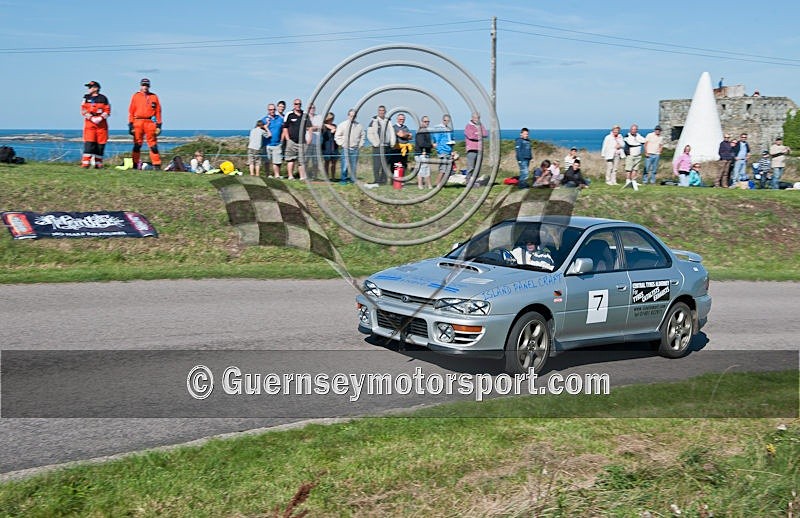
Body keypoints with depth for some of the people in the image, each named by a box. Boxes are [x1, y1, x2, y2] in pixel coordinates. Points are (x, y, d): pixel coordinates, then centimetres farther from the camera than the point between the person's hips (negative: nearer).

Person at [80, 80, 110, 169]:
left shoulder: (103, 98, 7)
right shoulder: (86, 98, 11)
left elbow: (107, 111, 4)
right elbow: (83, 110, 5)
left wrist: (100, 118, -12)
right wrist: (91, 118, -10)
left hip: (101, 123, 0)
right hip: (89, 122, 0)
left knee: (100, 144, 1)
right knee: (89, 143, -10)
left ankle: (98, 163, 10)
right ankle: (86, 162, -11)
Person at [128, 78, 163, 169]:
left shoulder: (154, 97, 10)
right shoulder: (135, 96, 10)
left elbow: (158, 111, 8)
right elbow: (131, 111, 8)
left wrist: (159, 125, 1)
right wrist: (130, 124, 0)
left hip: (150, 123, -1)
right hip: (138, 122, 1)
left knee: (153, 145, -5)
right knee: (137, 145, 3)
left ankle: (157, 165, -5)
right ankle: (135, 164, 10)